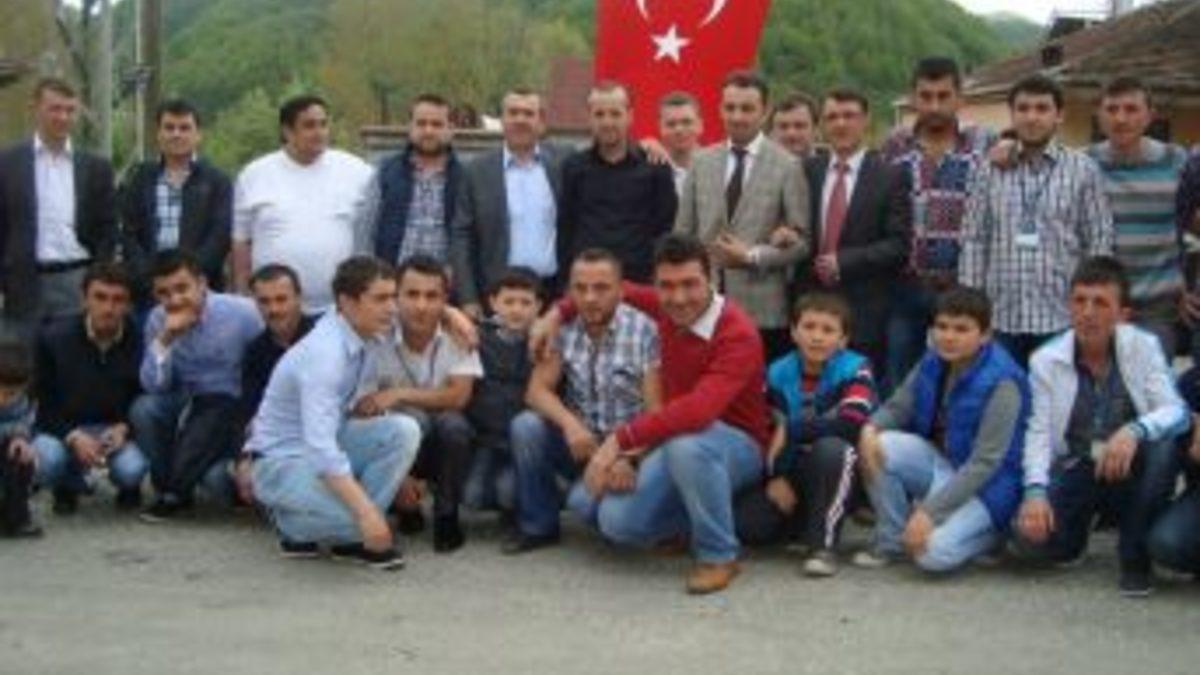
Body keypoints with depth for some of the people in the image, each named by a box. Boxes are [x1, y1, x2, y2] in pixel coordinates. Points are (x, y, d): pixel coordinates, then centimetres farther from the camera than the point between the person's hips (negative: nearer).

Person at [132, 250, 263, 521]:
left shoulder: (243, 313, -15)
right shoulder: (158, 320, -4)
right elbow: (153, 386, -11)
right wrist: (165, 338, -24)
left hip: (234, 408, -4)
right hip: (187, 403, 4)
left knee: (216, 478, -28)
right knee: (143, 408, -25)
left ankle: (175, 493, 7)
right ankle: (168, 489, -4)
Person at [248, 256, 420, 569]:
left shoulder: (360, 335, -5)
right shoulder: (324, 354, -29)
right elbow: (320, 447, -37)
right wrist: (366, 511, -44)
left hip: (328, 447, 8)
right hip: (282, 463, -8)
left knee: (403, 430, -14)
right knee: (358, 513, -30)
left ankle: (351, 534, -5)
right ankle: (293, 524, 1)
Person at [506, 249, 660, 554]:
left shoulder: (645, 332, -14)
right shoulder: (564, 329, -1)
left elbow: (655, 411, -16)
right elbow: (537, 390, -6)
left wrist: (627, 457, -31)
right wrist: (570, 423, -26)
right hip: (579, 439, 4)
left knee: (586, 500, -30)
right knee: (526, 425, -22)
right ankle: (538, 526, -2)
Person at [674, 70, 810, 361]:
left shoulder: (787, 167, 1)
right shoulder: (701, 162, 12)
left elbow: (800, 242, 1)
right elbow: (682, 233, 13)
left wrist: (752, 256, -12)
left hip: (762, 311, -3)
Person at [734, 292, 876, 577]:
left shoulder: (855, 370, -12)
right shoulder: (778, 373, 1)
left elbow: (850, 425, -28)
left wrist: (791, 430, -20)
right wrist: (775, 478, -16)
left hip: (838, 476, -4)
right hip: (791, 475, 4)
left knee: (832, 447, -38)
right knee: (745, 523, -20)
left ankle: (823, 545, -23)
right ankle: (807, 519, 11)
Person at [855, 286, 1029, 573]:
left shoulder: (1000, 382, -22)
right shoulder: (932, 363, -2)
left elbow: (985, 463, -24)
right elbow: (896, 408, 5)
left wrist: (928, 511, -27)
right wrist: (870, 429, -21)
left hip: (986, 486, -6)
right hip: (938, 465, 6)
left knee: (934, 555, -28)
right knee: (880, 446, -21)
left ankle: (991, 531, 6)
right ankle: (892, 541, -2)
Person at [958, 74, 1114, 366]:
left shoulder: (1083, 170, 2)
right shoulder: (990, 171, 5)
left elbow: (1099, 243, 2)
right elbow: (973, 241, 5)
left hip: (1062, 318, -1)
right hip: (1002, 318, 1)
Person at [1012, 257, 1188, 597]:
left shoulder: (1143, 347, -8)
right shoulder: (1045, 360, -5)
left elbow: (1177, 412, -18)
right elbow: (1038, 431, -10)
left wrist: (1136, 431, -41)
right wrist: (1036, 491, -27)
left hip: (1130, 472, -1)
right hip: (1076, 471, 1)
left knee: (1165, 446, -34)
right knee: (1032, 538, -25)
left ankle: (1135, 556, -10)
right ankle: (1082, 523, 17)